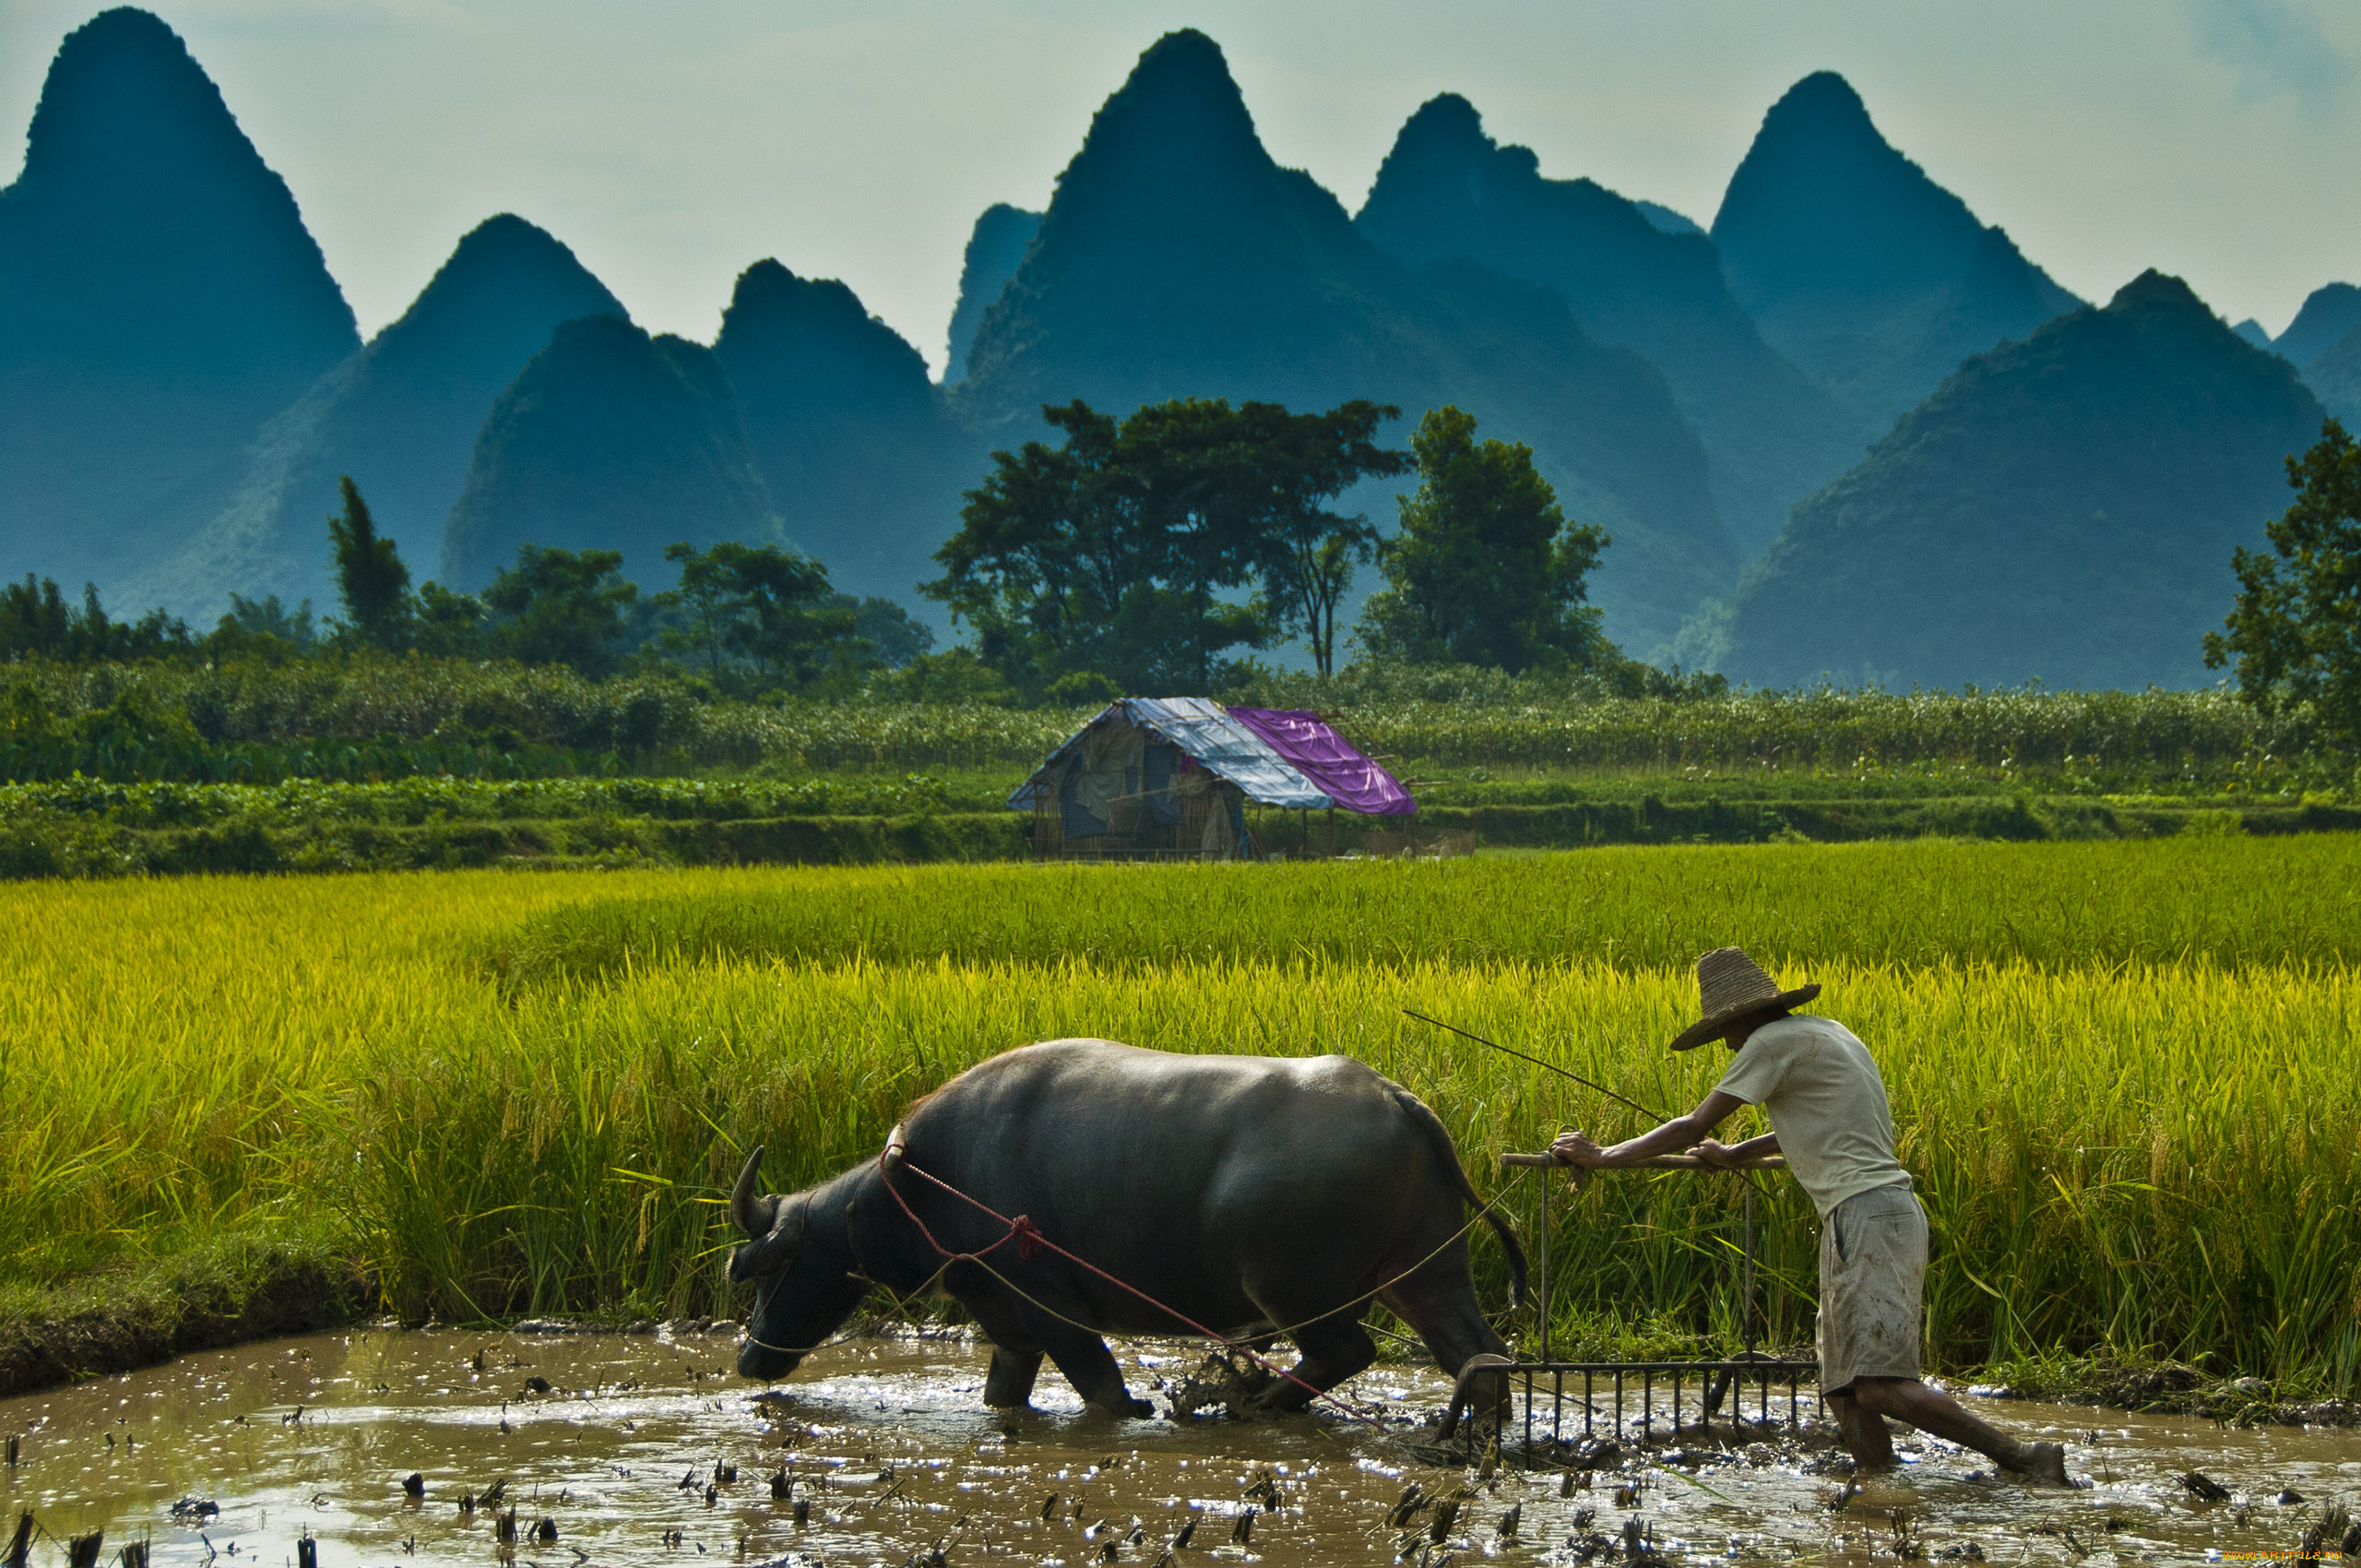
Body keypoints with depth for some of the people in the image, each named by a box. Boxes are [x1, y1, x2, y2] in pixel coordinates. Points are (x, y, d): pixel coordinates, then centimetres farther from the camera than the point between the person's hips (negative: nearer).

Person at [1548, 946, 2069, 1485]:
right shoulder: (1829, 1033, 22)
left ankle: (2024, 1459, -20)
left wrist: (1602, 1157, 5)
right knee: (1844, 1392, 6)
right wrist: (1733, 1156, 48)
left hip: (1866, 1217, -10)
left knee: (1879, 1387, -19)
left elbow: (1693, 1127, -4)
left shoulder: (1776, 1041, -5)